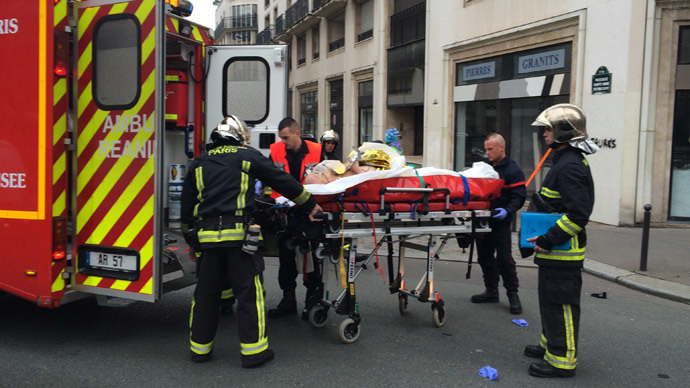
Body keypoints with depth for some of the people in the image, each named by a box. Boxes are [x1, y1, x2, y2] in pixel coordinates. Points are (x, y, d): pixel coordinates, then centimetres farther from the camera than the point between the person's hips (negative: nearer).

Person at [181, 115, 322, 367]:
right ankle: (253, 350, 6)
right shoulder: (249, 157, 8)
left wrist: (190, 238, 28)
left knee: (205, 292, 13)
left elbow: (187, 205, 20)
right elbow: (282, 181, 10)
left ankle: (200, 348, 23)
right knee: (249, 292, 2)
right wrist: (310, 205, 20)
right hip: (239, 234, -4)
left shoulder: (199, 163, 19)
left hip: (206, 234, 4)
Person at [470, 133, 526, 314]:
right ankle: (491, 291, 25)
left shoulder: (512, 170, -8)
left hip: (500, 223, -7)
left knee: (504, 259, -5)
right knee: (485, 257, 13)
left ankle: (513, 294, 8)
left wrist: (507, 211, -29)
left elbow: (519, 197, -13)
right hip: (483, 220, 7)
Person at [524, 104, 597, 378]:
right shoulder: (567, 161, 14)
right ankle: (552, 344, 37)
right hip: (556, 251, 11)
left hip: (563, 253, -11)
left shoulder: (570, 166, -20)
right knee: (551, 299, 22)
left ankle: (562, 360, 9)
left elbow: (578, 213, -26)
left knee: (560, 303, -2)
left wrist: (549, 239, -23)